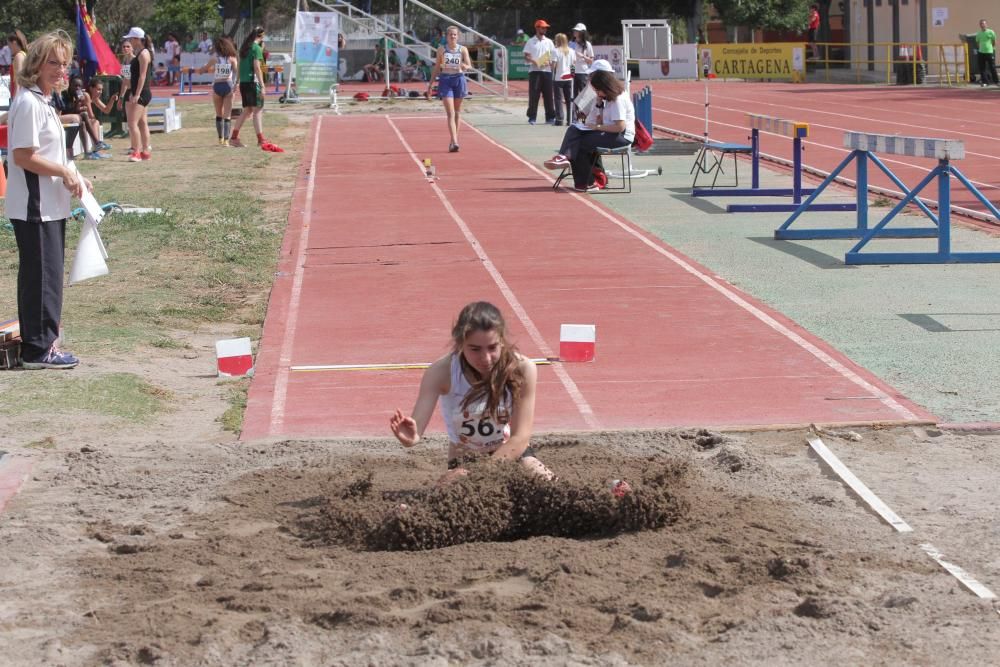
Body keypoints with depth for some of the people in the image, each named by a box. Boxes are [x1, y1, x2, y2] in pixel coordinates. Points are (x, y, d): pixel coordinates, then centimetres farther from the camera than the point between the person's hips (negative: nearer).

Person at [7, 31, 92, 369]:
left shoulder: (42, 101, 15)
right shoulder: (29, 103, -17)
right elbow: (23, 156, -21)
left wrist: (72, 175, 10)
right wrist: (65, 172, -15)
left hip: (49, 206, 10)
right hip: (34, 207, -10)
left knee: (48, 274, 14)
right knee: (42, 275, -5)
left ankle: (42, 341, 22)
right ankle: (38, 350, 1)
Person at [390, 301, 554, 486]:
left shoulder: (522, 369, -22)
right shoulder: (442, 373, -23)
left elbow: (520, 437, -19)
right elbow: (416, 427, -31)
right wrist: (411, 438, -55)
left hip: (513, 452, 0)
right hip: (464, 460, 0)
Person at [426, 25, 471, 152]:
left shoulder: (463, 49, 2)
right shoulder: (441, 49, 3)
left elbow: (469, 66, 0)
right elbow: (437, 67, 9)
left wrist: (464, 66, -24)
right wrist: (430, 83, 8)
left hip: (459, 79, 2)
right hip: (445, 80, -1)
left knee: (457, 112, 10)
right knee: (450, 113, -11)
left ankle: (454, 140, 20)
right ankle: (454, 142, -21)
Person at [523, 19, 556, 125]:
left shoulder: (549, 42, 13)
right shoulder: (531, 42, 4)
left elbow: (553, 57, 12)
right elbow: (526, 57, -1)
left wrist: (549, 62, -9)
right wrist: (533, 61, -19)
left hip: (547, 70, 3)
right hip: (534, 70, -3)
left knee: (548, 94, 3)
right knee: (533, 94, -6)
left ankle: (550, 117, 8)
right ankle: (532, 117, -3)